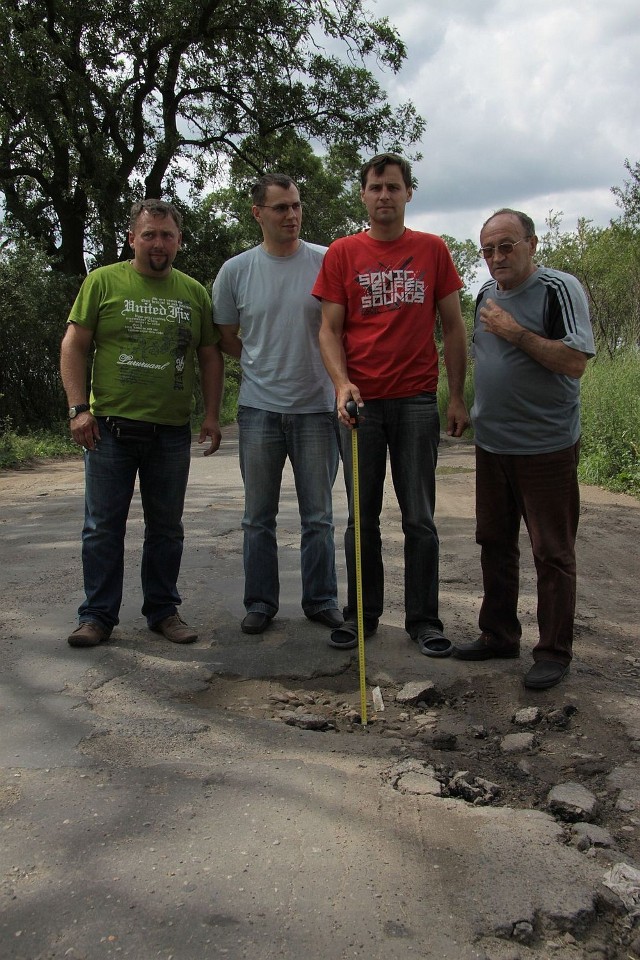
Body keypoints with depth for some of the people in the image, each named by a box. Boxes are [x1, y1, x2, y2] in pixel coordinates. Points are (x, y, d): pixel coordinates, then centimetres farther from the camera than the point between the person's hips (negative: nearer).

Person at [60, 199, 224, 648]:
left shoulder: (194, 292, 11)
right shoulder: (103, 282, 3)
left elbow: (210, 356, 13)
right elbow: (74, 346, 0)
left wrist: (212, 414, 4)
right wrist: (79, 407, -9)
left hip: (172, 432, 2)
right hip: (110, 428, -2)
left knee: (167, 527, 10)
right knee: (104, 527, 3)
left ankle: (163, 610, 22)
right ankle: (98, 615, 13)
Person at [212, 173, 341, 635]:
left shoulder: (328, 263, -1)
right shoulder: (236, 270, 2)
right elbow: (226, 338, 12)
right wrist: (266, 361, 4)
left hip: (317, 407, -1)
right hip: (260, 407, 1)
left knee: (319, 515, 9)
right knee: (259, 517, 9)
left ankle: (322, 600, 22)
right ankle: (260, 602, 22)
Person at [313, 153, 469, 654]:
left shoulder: (432, 250, 7)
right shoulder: (342, 253, 6)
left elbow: (453, 326, 8)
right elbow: (330, 329, 4)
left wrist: (458, 397, 2)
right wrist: (342, 382, -13)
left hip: (417, 401, 0)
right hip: (360, 401, 0)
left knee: (420, 518, 4)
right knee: (362, 516, 8)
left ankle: (424, 619, 15)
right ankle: (362, 614, 21)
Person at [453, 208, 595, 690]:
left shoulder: (559, 289, -10)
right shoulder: (487, 293, 12)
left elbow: (575, 361, -20)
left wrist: (516, 332, -20)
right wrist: (466, 407, 13)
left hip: (546, 447, -7)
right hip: (492, 445, 7)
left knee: (553, 553, 1)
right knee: (495, 544, 14)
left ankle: (554, 653, 12)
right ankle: (499, 635, 28)